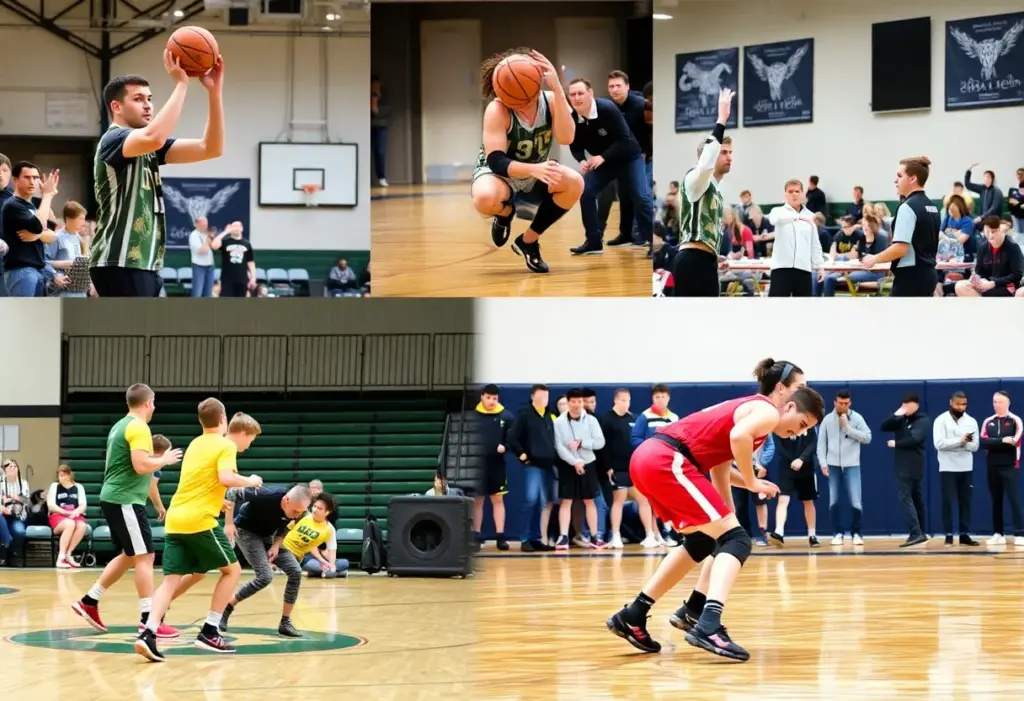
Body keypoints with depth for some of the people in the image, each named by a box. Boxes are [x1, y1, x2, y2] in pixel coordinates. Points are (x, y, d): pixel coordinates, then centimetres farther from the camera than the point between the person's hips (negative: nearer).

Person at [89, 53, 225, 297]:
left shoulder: (149, 148, 17)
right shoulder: (114, 140, -9)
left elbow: (210, 148, 8)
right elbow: (154, 138, -32)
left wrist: (214, 92, -5)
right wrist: (181, 83, -23)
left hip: (145, 265, 10)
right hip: (120, 265, -10)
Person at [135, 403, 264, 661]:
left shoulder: (195, 444, 21)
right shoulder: (226, 446, -2)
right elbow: (225, 478, -18)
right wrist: (250, 481, -2)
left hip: (174, 519, 7)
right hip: (200, 520, -7)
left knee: (172, 579, 4)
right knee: (232, 570, 10)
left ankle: (148, 633, -17)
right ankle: (209, 632, 4)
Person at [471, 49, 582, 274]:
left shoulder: (549, 100, -16)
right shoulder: (497, 110, -26)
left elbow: (566, 138, -32)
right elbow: (496, 161, -31)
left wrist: (558, 90, -41)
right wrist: (533, 169, -50)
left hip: (534, 180, 4)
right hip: (499, 174, -4)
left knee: (574, 183, -25)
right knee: (485, 199, -40)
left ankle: (528, 241, -2)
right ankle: (505, 213, 4)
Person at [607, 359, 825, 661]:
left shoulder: (749, 408, 26)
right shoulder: (768, 411, -2)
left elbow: (718, 468, 27)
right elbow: (739, 436, -24)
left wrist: (727, 519, 24)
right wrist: (751, 482, -11)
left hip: (647, 458, 10)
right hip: (666, 462, -10)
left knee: (702, 542, 26)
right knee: (736, 540, -10)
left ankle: (632, 617, 27)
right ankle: (709, 626, -28)